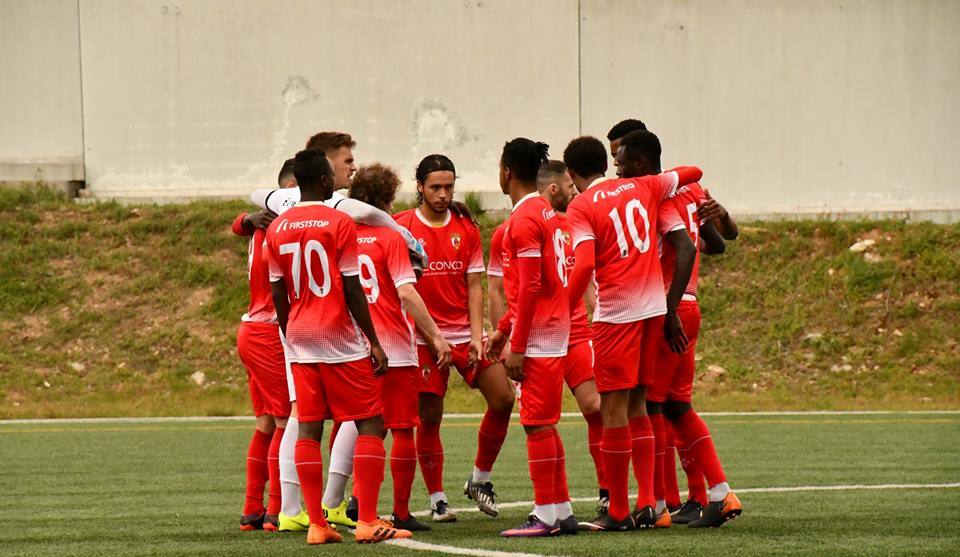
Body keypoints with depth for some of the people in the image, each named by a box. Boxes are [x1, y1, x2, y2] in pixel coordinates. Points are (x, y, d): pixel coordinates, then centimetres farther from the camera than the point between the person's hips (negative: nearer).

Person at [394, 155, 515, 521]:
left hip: (465, 333, 3)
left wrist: (477, 336, -3)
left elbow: (474, 286, 7)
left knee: (503, 399, -5)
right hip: (424, 336, -3)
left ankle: (480, 478, 13)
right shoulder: (402, 227, -2)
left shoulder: (466, 229, 7)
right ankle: (437, 499, 10)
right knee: (429, 417, -2)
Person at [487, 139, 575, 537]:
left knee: (537, 424, -7)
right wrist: (504, 329, 24)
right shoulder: (545, 212, 15)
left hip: (536, 338, -9)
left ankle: (547, 515, -6)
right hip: (555, 330, 9)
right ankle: (561, 511, 15)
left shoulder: (523, 219, -14)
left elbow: (530, 287, -20)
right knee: (544, 424, 13)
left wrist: (517, 346, -18)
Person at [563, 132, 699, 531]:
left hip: (616, 312, -6)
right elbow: (692, 174, 23)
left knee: (613, 408, -1)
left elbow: (584, 264, -19)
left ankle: (618, 512, 1)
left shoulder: (580, 207, -6)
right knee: (636, 404, 16)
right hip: (654, 306, 6)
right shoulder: (642, 188, 9)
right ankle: (647, 503, 10)